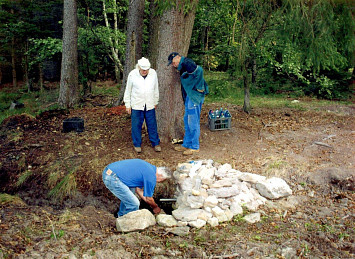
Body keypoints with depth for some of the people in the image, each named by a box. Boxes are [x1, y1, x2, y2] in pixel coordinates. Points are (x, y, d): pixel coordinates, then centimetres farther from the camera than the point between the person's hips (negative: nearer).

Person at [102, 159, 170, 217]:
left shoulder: (149, 167, 19)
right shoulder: (151, 177, -8)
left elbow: (138, 189, 26)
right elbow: (149, 199, 4)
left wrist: (151, 204, 31)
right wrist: (155, 207, 24)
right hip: (112, 179, -10)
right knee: (134, 204, -1)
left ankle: (121, 214, 44)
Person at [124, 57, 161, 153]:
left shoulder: (153, 73, -2)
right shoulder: (132, 74, -7)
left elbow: (156, 89, 10)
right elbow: (128, 90, 1)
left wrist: (155, 102, 15)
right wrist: (127, 105, 2)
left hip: (149, 105, 2)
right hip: (136, 105, -1)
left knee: (152, 125, 6)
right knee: (136, 125, 5)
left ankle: (155, 143, 20)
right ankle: (137, 144, 19)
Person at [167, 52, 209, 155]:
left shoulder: (186, 62, -12)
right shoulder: (182, 67, 19)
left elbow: (199, 70, -27)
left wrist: (197, 88, -20)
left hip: (195, 95, -10)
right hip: (189, 96, 10)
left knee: (193, 122, -4)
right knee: (187, 121, 14)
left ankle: (195, 147, 5)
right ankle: (186, 144, 24)